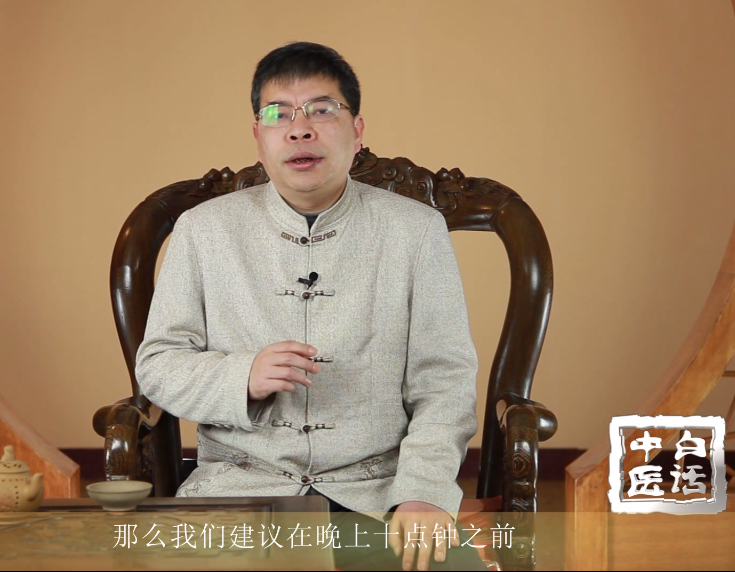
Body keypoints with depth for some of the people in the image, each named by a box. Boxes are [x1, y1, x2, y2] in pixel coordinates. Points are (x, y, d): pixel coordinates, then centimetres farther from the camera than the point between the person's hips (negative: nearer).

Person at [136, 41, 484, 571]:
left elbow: (444, 382, 1)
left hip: (377, 490, 0)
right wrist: (242, 377, -12)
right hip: (238, 484, 1)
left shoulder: (418, 230, 4)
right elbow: (157, 363, 8)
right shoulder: (203, 229, 6)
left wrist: (424, 493, -14)